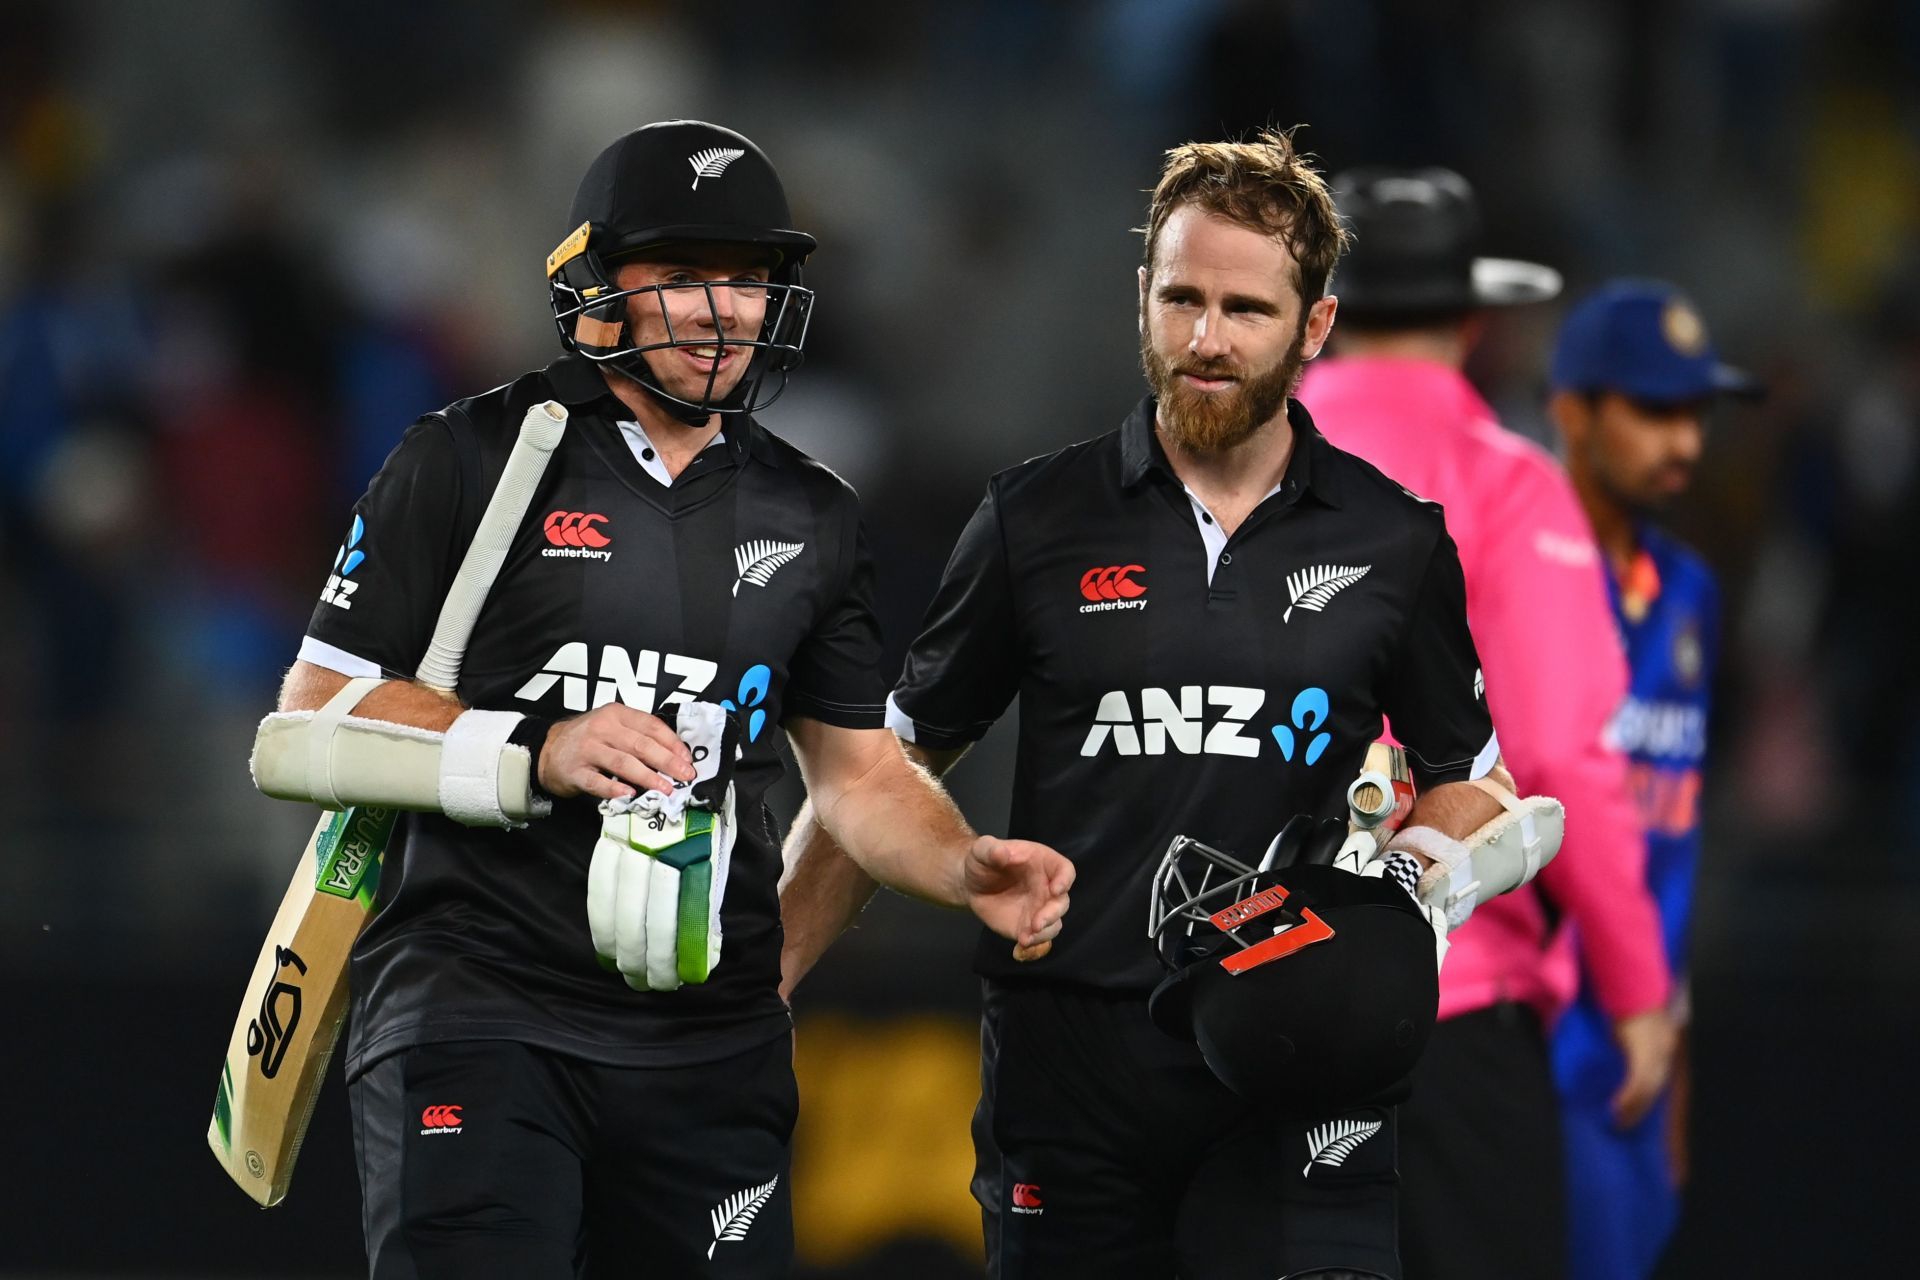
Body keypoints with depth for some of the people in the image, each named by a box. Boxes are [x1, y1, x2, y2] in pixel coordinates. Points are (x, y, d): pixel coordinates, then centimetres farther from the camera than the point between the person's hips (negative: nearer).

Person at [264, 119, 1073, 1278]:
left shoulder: (811, 518, 16)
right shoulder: (475, 461, 0)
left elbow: (861, 773, 19)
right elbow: (317, 709, -3)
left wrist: (970, 870, -2)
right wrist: (538, 749, -16)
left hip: (708, 1042, 4)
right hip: (478, 1007, -4)